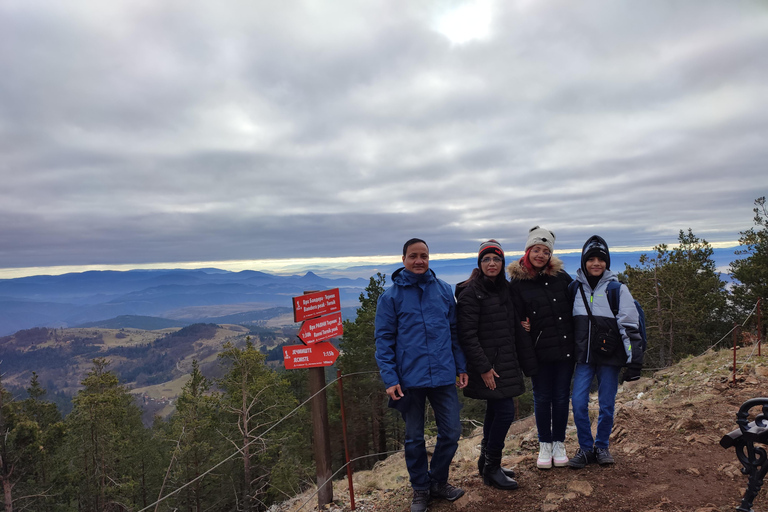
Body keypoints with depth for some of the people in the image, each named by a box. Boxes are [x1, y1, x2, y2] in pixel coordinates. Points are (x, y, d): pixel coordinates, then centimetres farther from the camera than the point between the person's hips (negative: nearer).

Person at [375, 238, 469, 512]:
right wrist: (389, 378, -10)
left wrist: (461, 367, 8)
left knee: (451, 433, 9)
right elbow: (384, 340, -4)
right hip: (409, 380, -2)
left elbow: (454, 331, 10)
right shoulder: (391, 296, -4)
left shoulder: (444, 290, 4)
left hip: (444, 377, 2)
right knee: (414, 438, 12)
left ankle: (438, 481, 33)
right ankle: (420, 489, 33)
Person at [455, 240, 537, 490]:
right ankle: (491, 468, 9)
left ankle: (486, 462, 30)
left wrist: (527, 362, 12)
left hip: (505, 363, 8)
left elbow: (515, 328, 15)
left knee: (495, 411, 15)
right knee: (506, 411, -8)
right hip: (487, 365, -8)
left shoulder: (505, 289, 11)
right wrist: (483, 368, -20)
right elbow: (467, 334, -18)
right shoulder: (471, 292, -14)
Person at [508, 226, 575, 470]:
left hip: (565, 347, 2)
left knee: (561, 396, 11)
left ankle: (559, 444, 26)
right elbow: (516, 317, -3)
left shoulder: (561, 276, 4)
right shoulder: (517, 281, -3)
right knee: (542, 397, 8)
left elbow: (576, 306, 9)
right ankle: (545, 445, 23)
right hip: (539, 350, -2)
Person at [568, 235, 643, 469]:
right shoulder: (575, 288, 5)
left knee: (606, 405, 7)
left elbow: (630, 326, -6)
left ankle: (602, 447, 26)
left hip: (609, 357, -2)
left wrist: (634, 360, -10)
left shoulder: (617, 289, -4)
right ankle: (586, 448, 13)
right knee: (579, 403, -4)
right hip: (583, 357, 2)